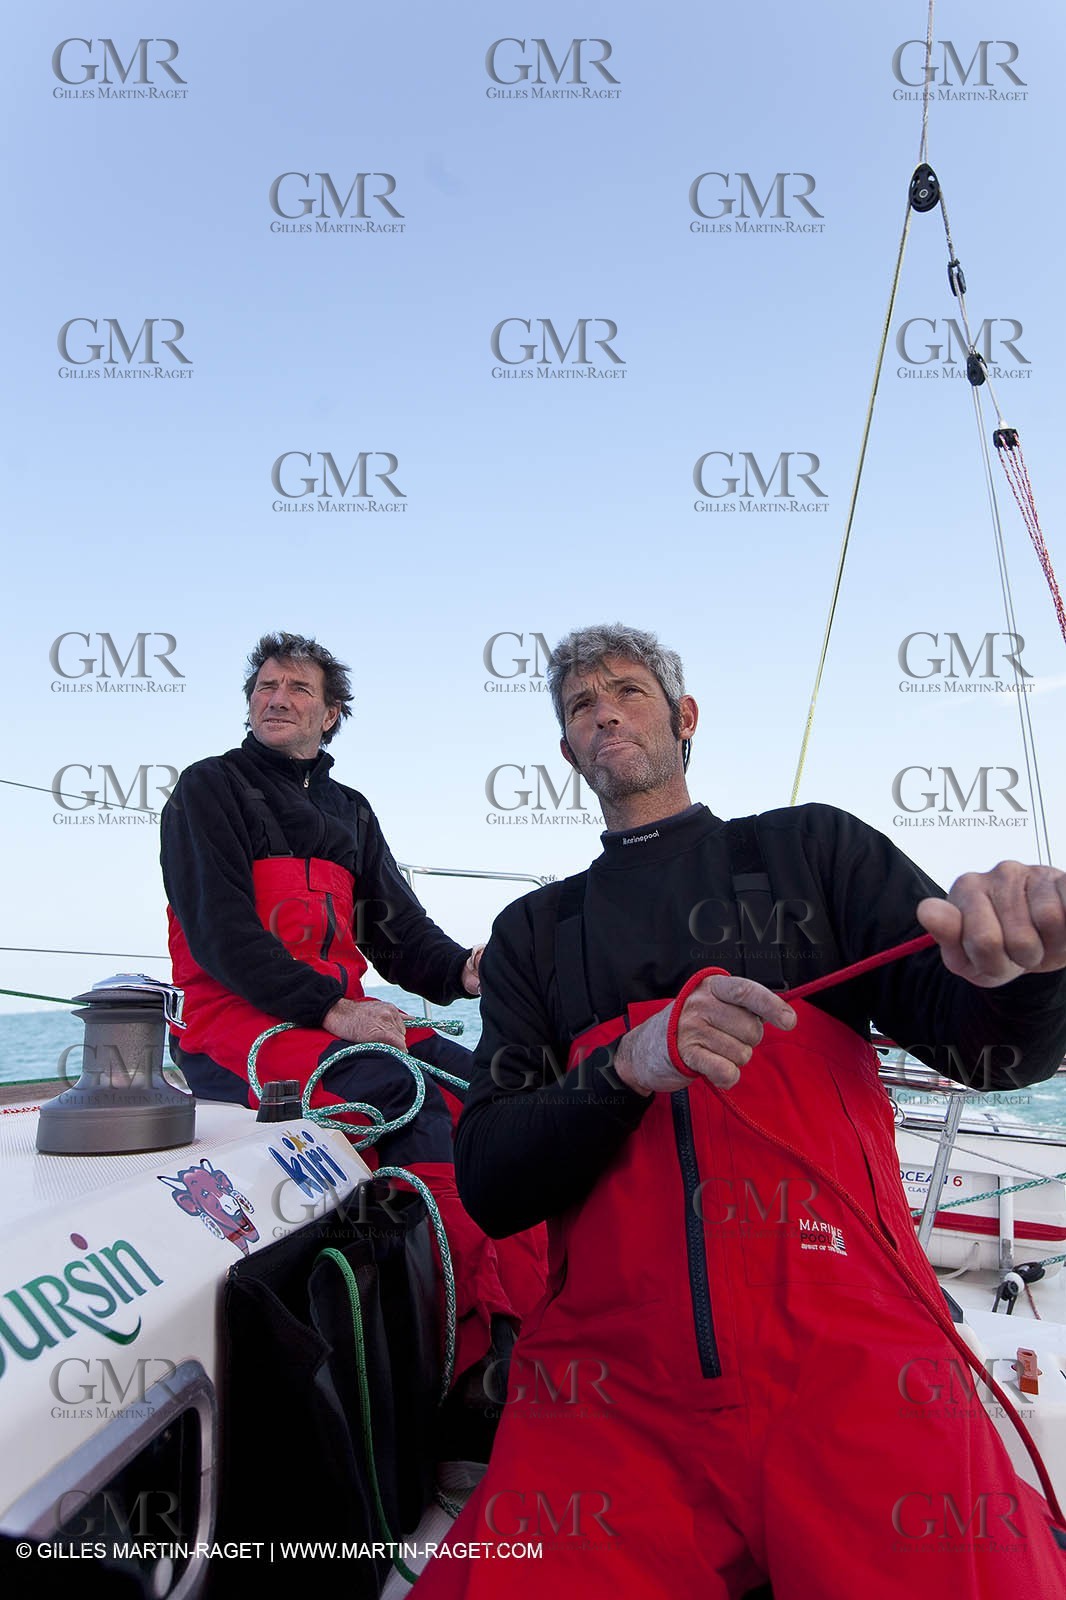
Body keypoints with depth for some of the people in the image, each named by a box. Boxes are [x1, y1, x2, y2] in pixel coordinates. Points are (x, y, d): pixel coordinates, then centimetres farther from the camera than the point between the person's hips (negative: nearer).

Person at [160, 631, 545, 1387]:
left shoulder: (350, 812, 20)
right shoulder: (208, 788, 2)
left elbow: (399, 933, 12)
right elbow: (218, 930, -10)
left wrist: (464, 969, -11)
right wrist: (329, 1008, -20)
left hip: (343, 1017, 6)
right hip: (235, 1023, -6)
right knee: (402, 1089, -31)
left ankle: (527, 1310, -19)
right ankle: (476, 1318, -28)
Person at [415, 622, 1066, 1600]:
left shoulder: (813, 848, 14)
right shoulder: (533, 932, 17)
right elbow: (487, 1186, 7)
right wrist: (628, 1065, -12)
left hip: (851, 1360, 0)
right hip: (615, 1385, 1)